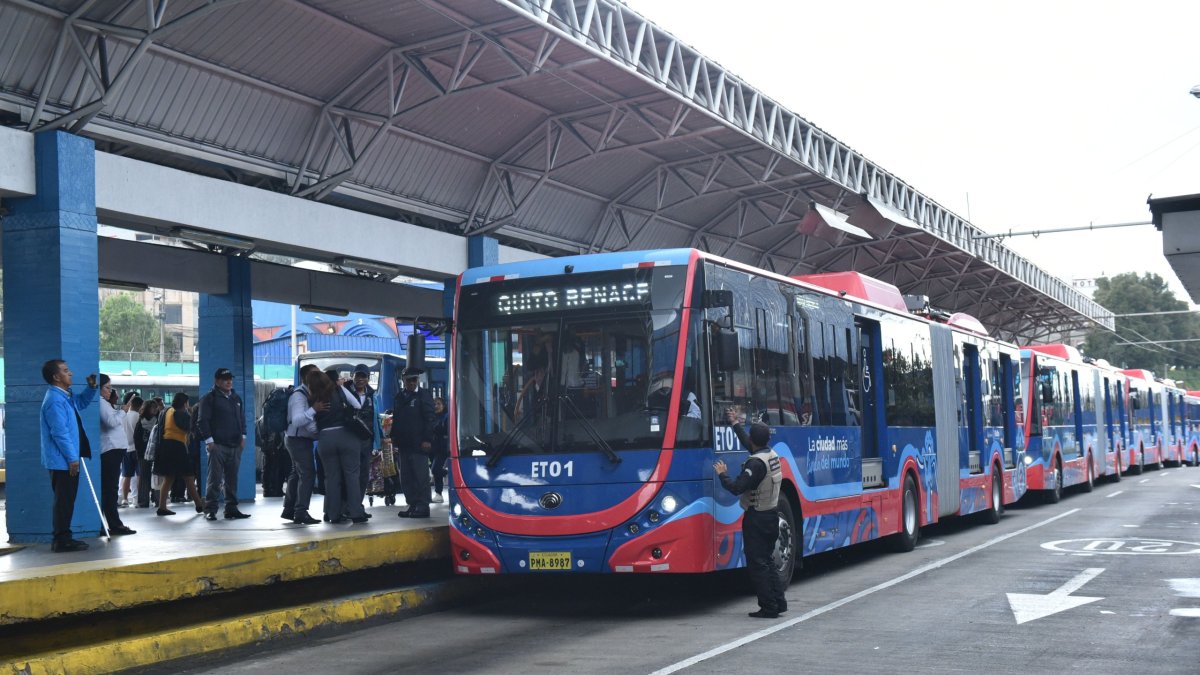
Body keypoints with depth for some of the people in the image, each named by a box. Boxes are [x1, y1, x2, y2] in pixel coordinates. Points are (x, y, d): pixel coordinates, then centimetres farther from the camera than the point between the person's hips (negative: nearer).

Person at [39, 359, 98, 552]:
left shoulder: (65, 396, 13)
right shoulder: (55, 400, -19)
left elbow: (82, 402, 34)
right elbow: (60, 432, -23)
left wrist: (92, 387, 16)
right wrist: (72, 458, -21)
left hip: (66, 460, 10)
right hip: (63, 460, -10)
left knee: (66, 500, 14)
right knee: (64, 500, -7)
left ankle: (64, 538, 20)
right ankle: (62, 541, -3)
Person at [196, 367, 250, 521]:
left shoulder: (236, 398, 18)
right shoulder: (209, 398, -2)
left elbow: (242, 418, 24)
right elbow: (202, 421, -7)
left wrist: (243, 436, 12)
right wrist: (209, 440, -12)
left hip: (235, 445, 6)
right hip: (217, 445, -6)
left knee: (232, 479, 7)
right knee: (215, 479, -6)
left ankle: (231, 508, 12)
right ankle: (210, 510, -3)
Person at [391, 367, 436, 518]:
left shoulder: (423, 395, -1)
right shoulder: (399, 396, 14)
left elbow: (429, 419, -7)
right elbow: (395, 419, 17)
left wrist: (427, 439, -14)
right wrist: (395, 440, 10)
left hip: (419, 443, -6)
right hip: (404, 444, 6)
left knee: (421, 476, -5)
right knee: (406, 478, 8)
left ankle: (422, 507, -2)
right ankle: (412, 506, 15)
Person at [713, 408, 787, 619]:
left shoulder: (756, 463, -21)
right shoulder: (773, 455, 6)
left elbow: (737, 487, -26)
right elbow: (748, 443, 25)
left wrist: (722, 474, -9)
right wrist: (735, 423, 35)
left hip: (756, 518, -9)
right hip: (772, 514, 9)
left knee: (757, 563, -3)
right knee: (766, 560, 18)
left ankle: (769, 607, -2)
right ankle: (779, 601, 16)